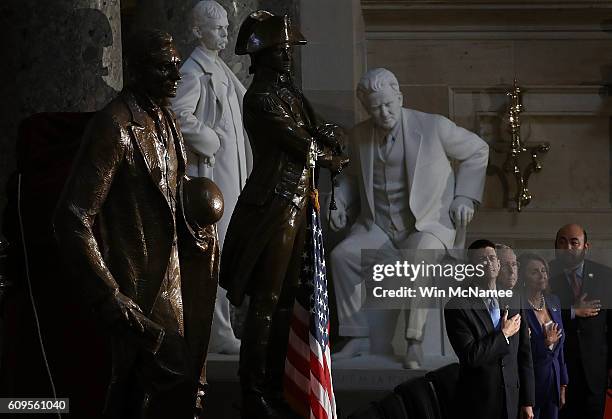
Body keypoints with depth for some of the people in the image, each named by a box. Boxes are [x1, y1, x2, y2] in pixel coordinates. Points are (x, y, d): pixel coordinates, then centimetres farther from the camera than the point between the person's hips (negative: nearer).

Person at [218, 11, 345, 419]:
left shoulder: (287, 89, 14)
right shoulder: (261, 97, -15)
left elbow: (313, 134, 17)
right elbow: (301, 146, -15)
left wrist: (321, 135, -6)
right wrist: (329, 155, 5)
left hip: (295, 205, 9)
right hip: (273, 206, -9)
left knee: (284, 299, 13)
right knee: (266, 301, -6)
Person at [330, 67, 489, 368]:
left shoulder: (433, 127, -6)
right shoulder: (360, 136, 7)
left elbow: (477, 151, 6)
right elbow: (352, 176, 27)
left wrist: (465, 197, -2)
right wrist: (339, 202, 7)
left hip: (427, 225, -4)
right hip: (377, 227, 4)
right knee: (341, 255, -22)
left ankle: (414, 342, -30)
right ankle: (359, 337, -13)